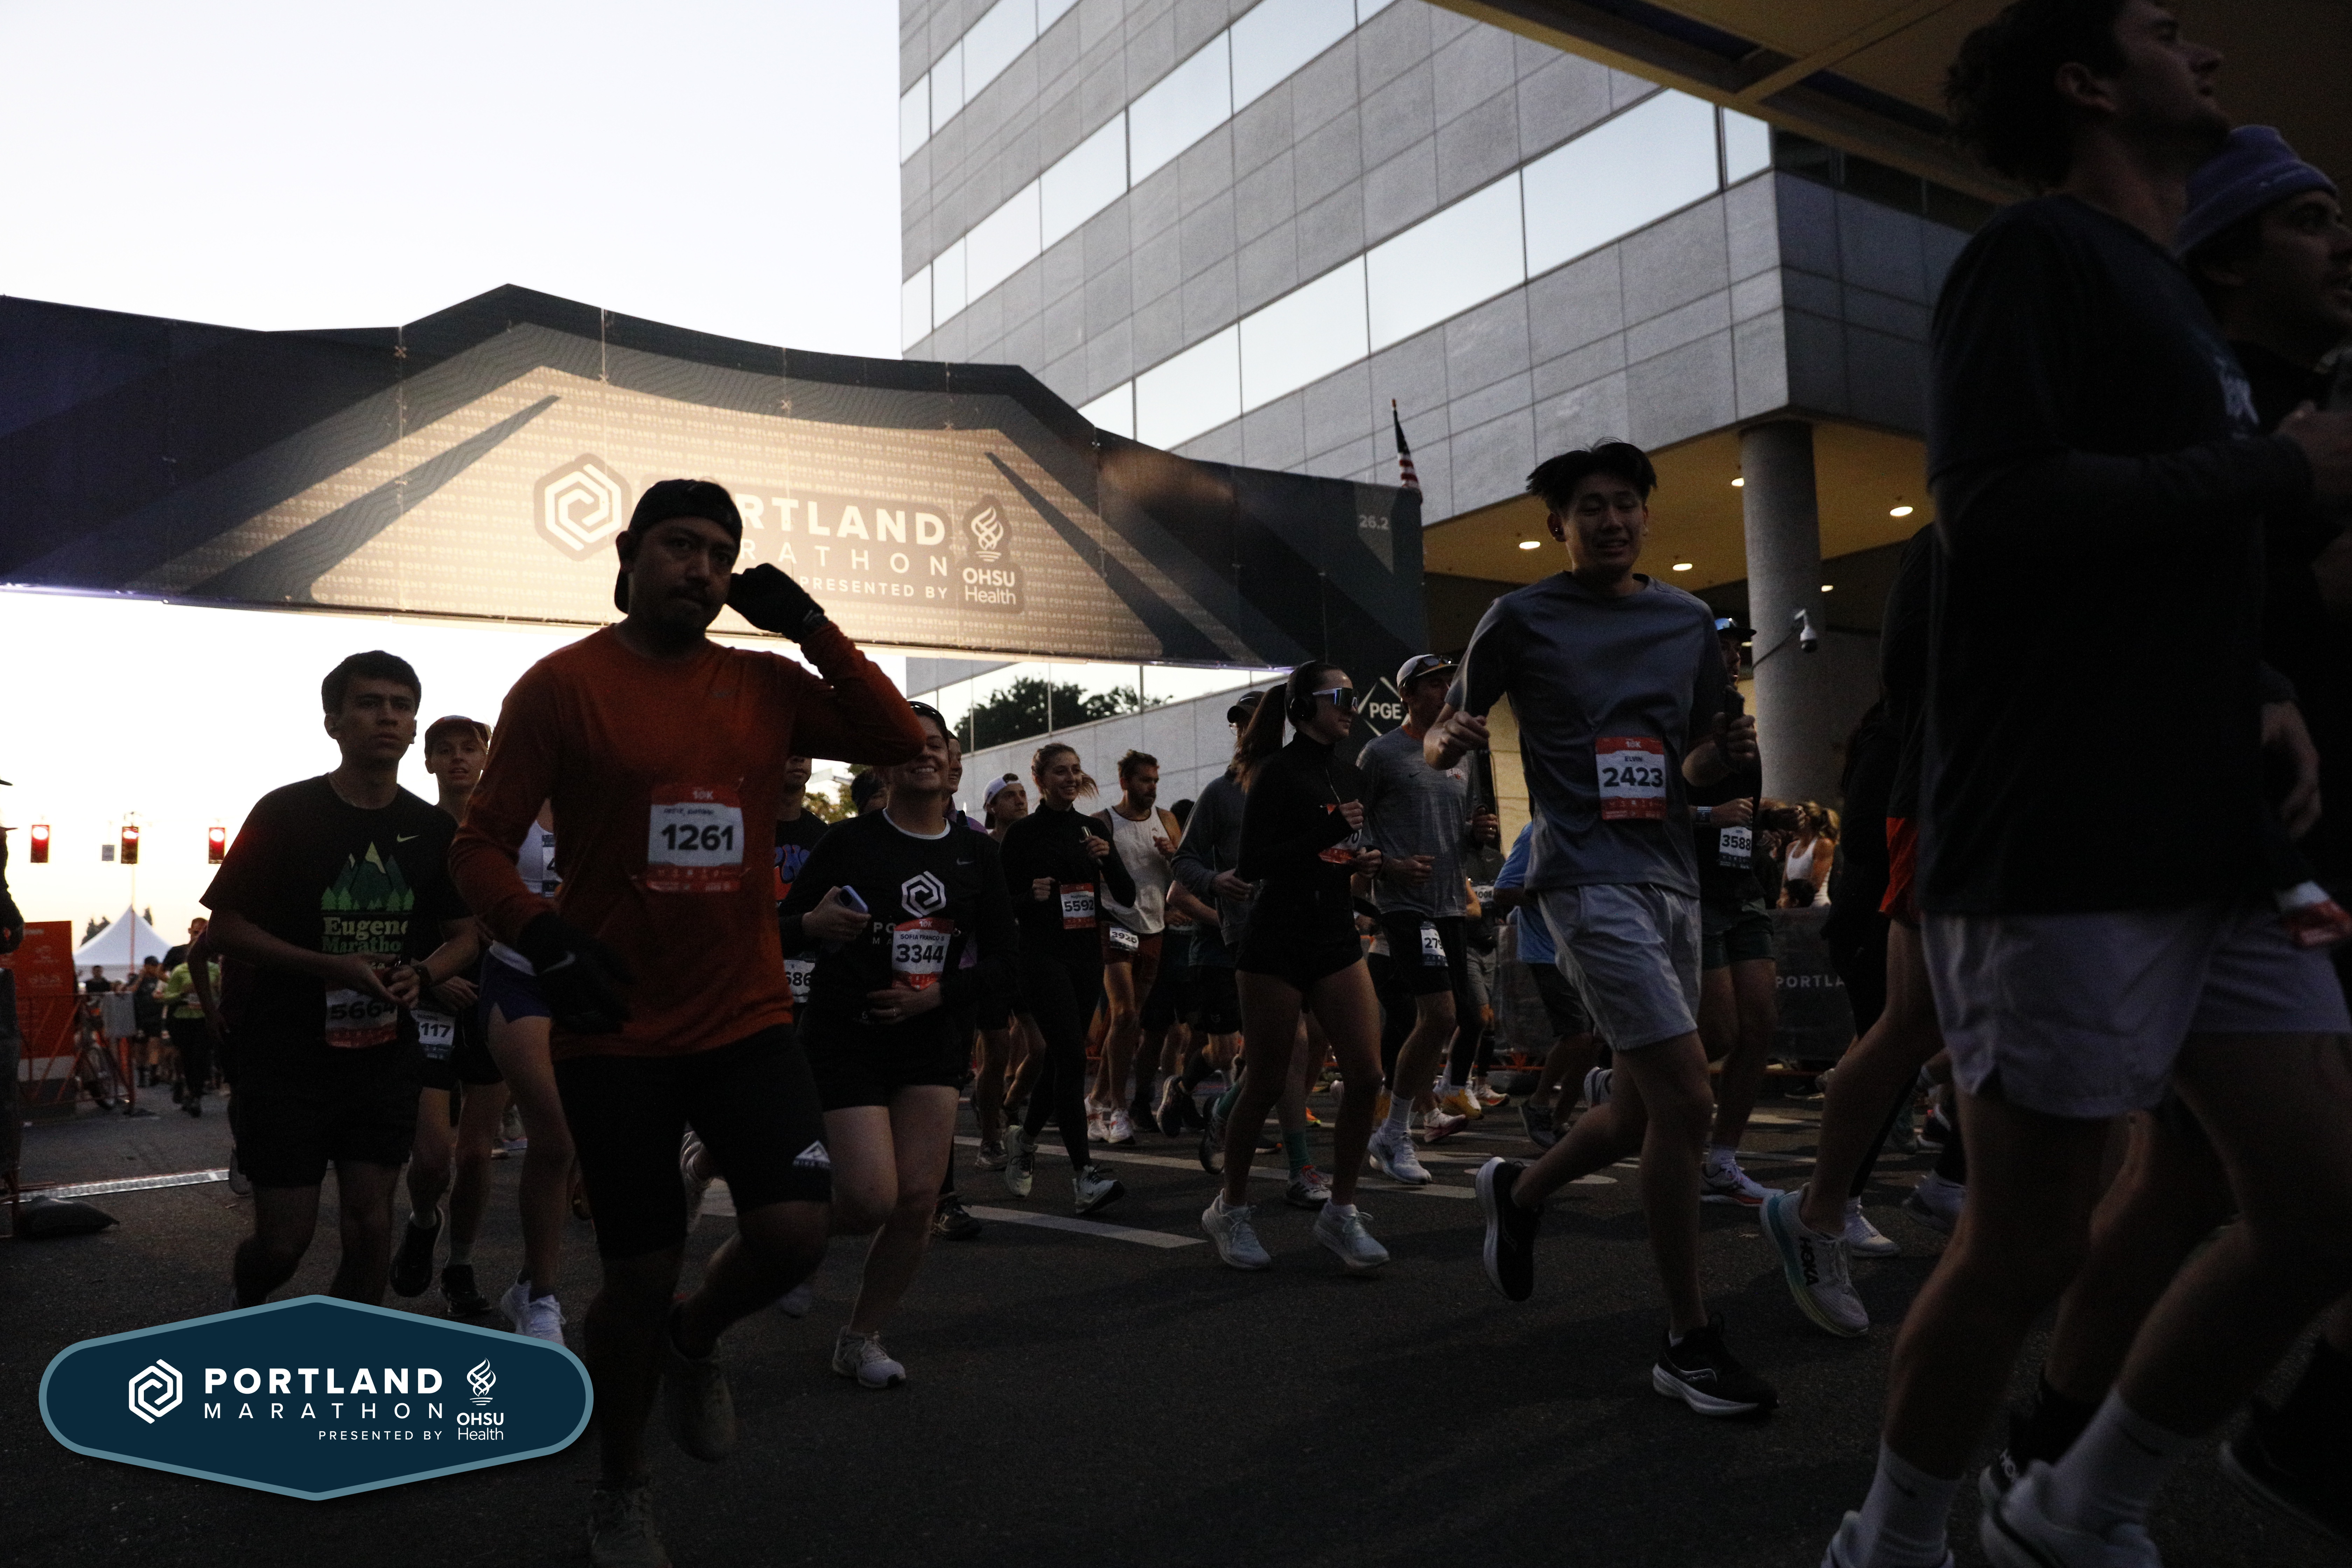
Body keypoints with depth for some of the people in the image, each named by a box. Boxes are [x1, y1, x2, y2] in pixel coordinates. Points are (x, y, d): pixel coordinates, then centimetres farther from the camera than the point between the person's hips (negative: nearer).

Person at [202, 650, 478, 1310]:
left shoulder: (432, 830, 4)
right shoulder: (286, 815, -6)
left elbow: (462, 935, 11)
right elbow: (223, 930, -6)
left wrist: (420, 975, -11)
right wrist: (334, 966, -19)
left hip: (385, 1053, 3)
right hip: (287, 1054, -3)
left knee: (370, 1224, 1)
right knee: (285, 1239, 1)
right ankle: (245, 1314, 35)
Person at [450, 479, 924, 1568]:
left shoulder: (766, 686, 5)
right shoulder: (563, 685, -6)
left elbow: (899, 740, 0)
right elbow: (480, 848, -6)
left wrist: (808, 625, -4)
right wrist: (544, 937, -25)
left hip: (747, 1020, 3)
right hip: (614, 1034, -2)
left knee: (794, 1233, -12)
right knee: (640, 1273, 6)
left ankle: (694, 1339, 26)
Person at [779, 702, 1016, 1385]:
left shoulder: (976, 852, 4)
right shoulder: (849, 842, -4)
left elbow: (1004, 964, 5)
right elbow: (781, 932, -1)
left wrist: (938, 994, -10)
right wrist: (812, 925, -23)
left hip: (933, 1038, 4)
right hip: (846, 1037, -3)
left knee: (918, 1200, -2)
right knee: (874, 1200, -12)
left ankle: (861, 1339, 18)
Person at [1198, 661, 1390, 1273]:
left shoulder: (1350, 776, 12)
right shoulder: (1277, 773, -9)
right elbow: (1252, 865, -15)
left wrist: (1363, 861, 3)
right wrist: (1326, 834, -21)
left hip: (1337, 939, 6)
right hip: (1277, 944, -6)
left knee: (1365, 1074, -5)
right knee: (1266, 1083, 2)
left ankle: (1340, 1212, 8)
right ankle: (1230, 1209, 20)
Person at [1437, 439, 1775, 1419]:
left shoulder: (1690, 622, 14)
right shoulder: (1521, 619, 0)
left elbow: (1691, 770, 19)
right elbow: (1441, 741, 5)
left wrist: (1721, 753, -4)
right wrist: (1452, 739, -19)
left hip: (1671, 876, 6)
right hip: (1588, 878, -6)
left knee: (1640, 1111, 10)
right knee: (1686, 1099, -14)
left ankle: (1517, 1192, 39)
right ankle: (1688, 1344, 0)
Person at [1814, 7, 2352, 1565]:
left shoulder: (2179, 297, 24)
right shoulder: (2040, 253, -4)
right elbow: (1997, 506, -20)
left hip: (2213, 843, 9)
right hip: (2062, 847, -9)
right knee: (2028, 1253, -1)